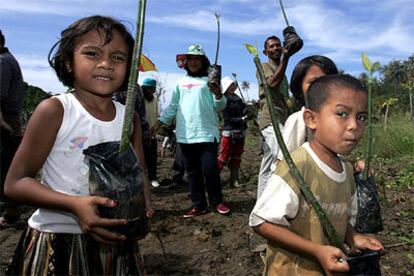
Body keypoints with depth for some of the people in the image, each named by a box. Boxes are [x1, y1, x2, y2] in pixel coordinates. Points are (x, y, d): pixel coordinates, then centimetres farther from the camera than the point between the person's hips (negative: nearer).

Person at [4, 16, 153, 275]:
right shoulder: (55, 110, -13)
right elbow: (16, 182, -13)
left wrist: (144, 208, -12)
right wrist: (75, 204, -27)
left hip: (116, 240, 4)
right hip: (57, 241, -4)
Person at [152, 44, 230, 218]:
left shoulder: (209, 80, 4)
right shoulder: (181, 83, 16)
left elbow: (219, 107, -2)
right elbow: (173, 106, 19)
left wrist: (218, 95, -23)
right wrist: (160, 122, 12)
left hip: (207, 133, -4)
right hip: (185, 135, 4)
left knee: (210, 169, -6)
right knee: (192, 172, 7)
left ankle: (216, 201, 12)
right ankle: (198, 205, 15)